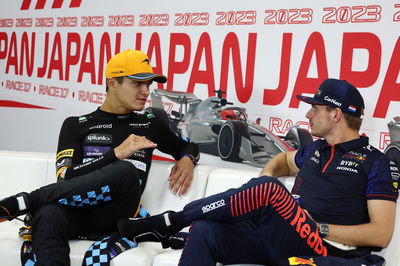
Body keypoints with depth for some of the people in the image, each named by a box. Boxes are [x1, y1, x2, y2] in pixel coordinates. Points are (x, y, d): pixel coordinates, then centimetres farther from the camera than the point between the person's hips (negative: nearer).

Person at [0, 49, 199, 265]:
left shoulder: (151, 125, 21)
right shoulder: (76, 125, 15)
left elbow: (187, 146, 37)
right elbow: (66, 178, 1)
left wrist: (187, 160, 12)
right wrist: (117, 153, -7)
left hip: (114, 217, 1)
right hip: (75, 215, -1)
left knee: (126, 172, -33)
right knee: (48, 215, -38)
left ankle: (22, 202, -25)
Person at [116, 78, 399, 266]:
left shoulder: (375, 162, -1)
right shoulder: (315, 149, 20)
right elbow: (285, 160, 43)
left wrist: (320, 229, -11)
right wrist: (268, 171, 18)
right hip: (275, 239, 7)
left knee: (267, 190, -30)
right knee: (204, 230, -17)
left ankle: (170, 221, -16)